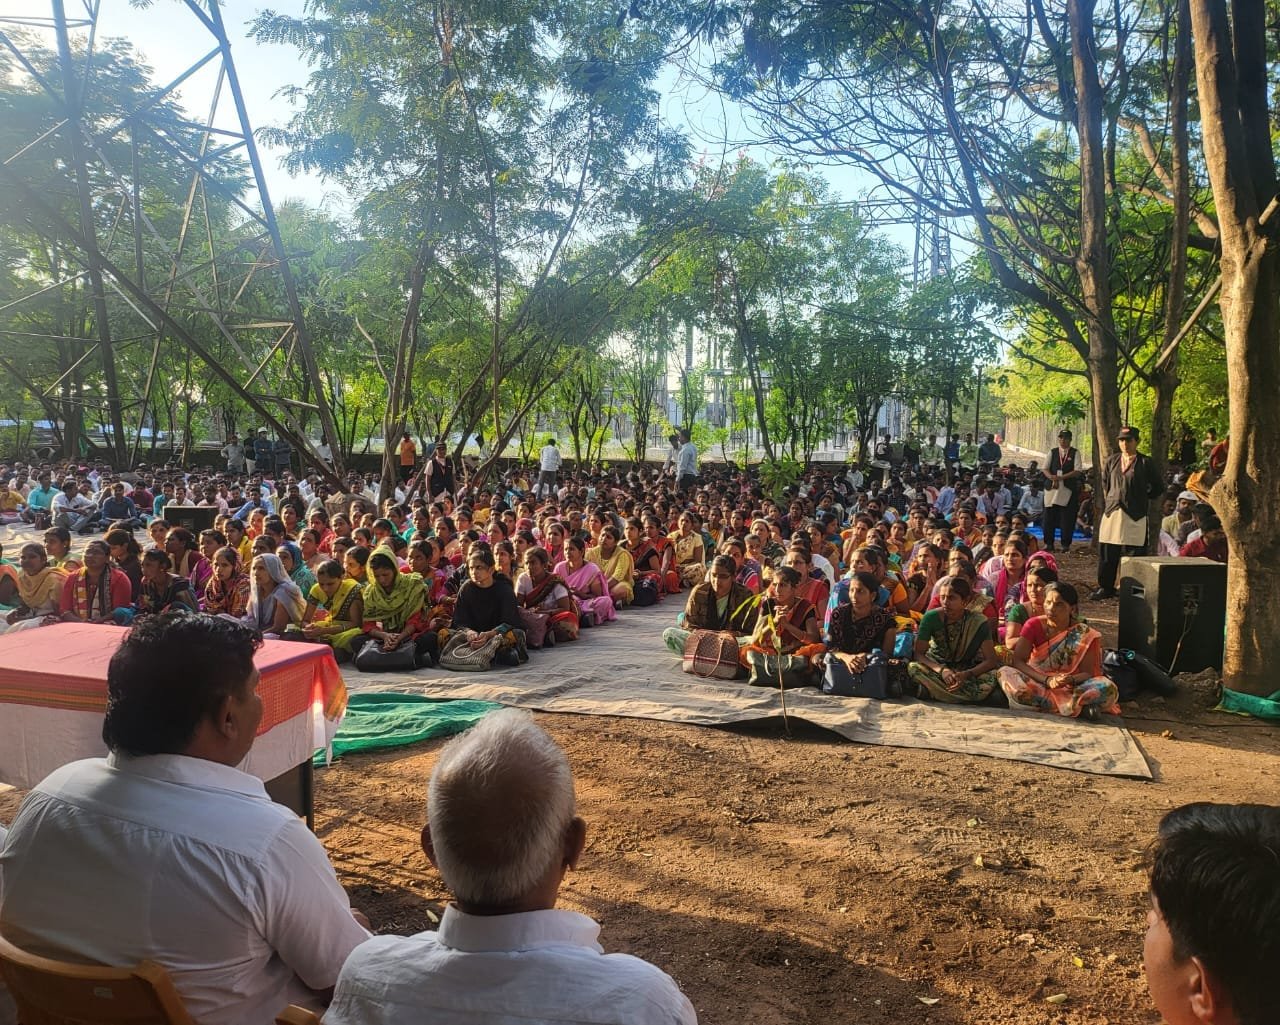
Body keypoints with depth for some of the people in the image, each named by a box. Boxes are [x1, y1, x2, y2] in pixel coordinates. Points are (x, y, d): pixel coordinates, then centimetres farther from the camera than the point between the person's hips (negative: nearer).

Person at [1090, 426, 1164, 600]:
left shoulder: (1146, 462, -2)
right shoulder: (1112, 460, 10)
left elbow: (1159, 487, 6)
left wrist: (1142, 498, 9)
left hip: (1135, 517, -4)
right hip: (1112, 513, 4)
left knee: (1133, 555, -2)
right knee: (1107, 554, 6)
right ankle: (1105, 587, 17)